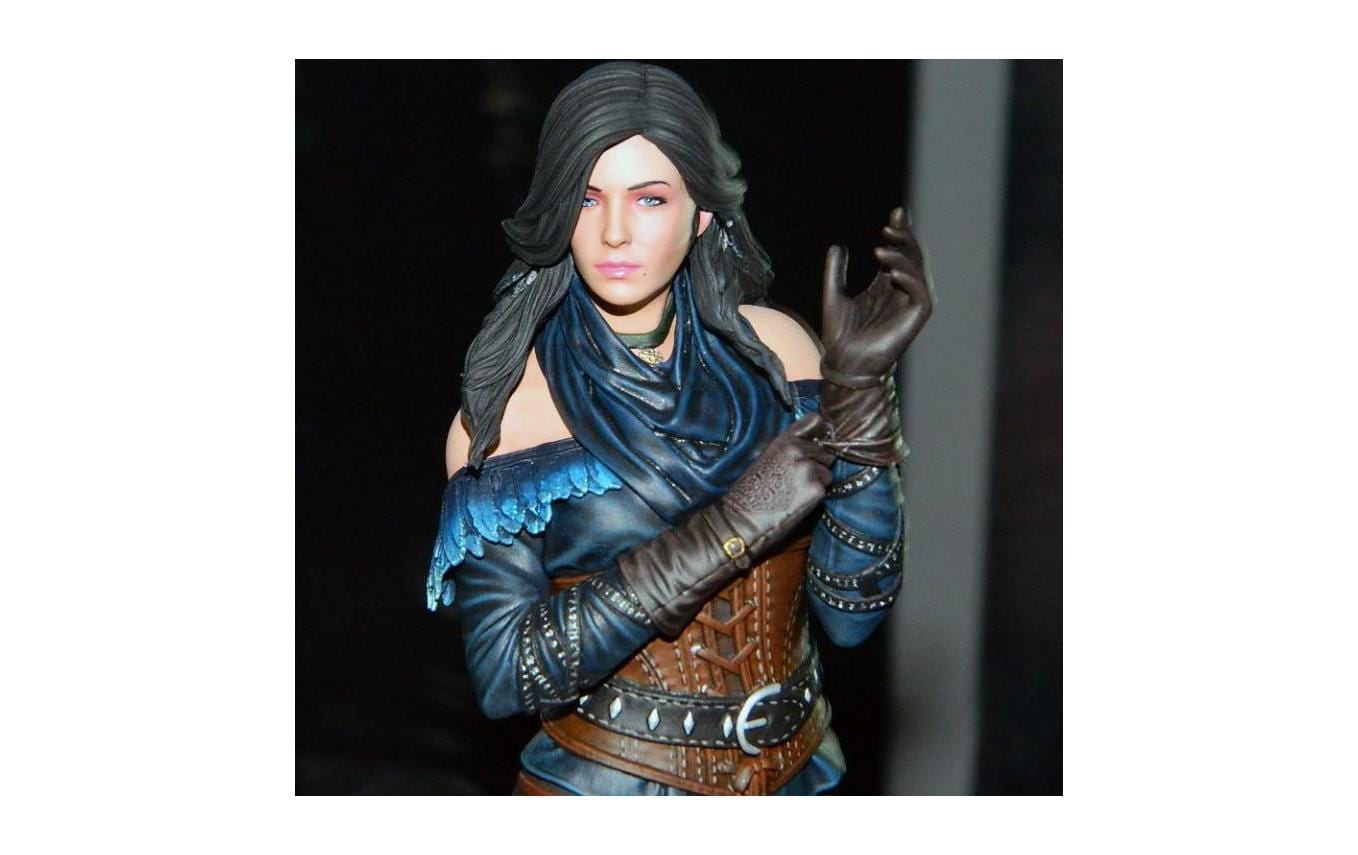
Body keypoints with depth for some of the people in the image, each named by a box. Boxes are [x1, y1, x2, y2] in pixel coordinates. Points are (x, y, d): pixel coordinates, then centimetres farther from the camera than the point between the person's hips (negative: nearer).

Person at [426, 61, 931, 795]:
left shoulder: (771, 349, -7)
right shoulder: (502, 412, -14)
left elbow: (852, 612, -9)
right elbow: (501, 675, -20)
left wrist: (857, 388, -21)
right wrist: (727, 530, -26)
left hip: (795, 770, 3)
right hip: (602, 783, -3)